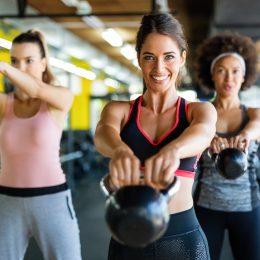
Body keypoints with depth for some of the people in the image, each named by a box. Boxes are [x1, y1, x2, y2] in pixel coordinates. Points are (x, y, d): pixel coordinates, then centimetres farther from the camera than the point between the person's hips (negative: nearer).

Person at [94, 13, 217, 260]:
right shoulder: (118, 110, 0)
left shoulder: (200, 110, -1)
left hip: (183, 238, 0)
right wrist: (120, 151, -45)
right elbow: (103, 133, -22)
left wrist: (173, 150, -47)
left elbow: (203, 132, -24)